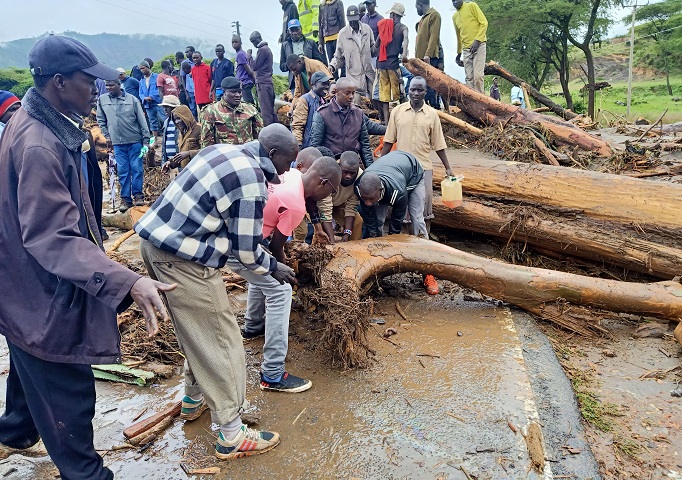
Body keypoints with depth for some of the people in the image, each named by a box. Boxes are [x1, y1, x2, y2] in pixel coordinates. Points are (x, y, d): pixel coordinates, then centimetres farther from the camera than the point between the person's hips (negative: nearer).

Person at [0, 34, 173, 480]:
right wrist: (128, 282, -46)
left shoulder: (44, 125, 3)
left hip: (36, 283, 11)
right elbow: (54, 240, -37)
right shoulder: (38, 146, -30)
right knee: (67, 390, 6)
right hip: (44, 291, -11)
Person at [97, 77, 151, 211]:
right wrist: (107, 136, 6)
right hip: (117, 142, 2)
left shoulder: (132, 99, -2)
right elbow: (100, 120, 13)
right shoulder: (102, 100, 3)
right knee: (122, 171, 4)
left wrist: (146, 140, -3)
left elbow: (142, 120, 0)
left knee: (137, 169, -1)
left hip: (135, 141, -2)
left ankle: (138, 194, 12)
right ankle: (125, 198, 11)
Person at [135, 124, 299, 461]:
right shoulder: (251, 181, -16)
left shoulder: (224, 151, 12)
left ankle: (193, 400, 42)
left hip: (154, 239, 10)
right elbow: (246, 249, -13)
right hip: (183, 257, -10)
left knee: (197, 332, 24)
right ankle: (232, 436, 11)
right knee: (221, 342, 1)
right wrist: (274, 267, 6)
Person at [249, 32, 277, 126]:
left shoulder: (262, 50, -9)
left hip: (263, 83, -10)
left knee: (265, 110, -11)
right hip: (269, 82, 10)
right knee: (271, 109, 10)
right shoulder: (267, 48, 21)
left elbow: (255, 66, -12)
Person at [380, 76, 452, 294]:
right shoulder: (397, 111, 4)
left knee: (423, 213, -1)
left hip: (423, 169, 0)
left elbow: (438, 144, 7)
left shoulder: (432, 114, 4)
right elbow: (389, 141, 6)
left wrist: (448, 167, 4)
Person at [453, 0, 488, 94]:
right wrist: (459, 53, 26)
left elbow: (484, 23, -5)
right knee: (469, 78, -1)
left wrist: (477, 40, -15)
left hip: (479, 45, -6)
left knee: (478, 75, -16)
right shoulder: (454, 16, 18)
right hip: (466, 49, 6)